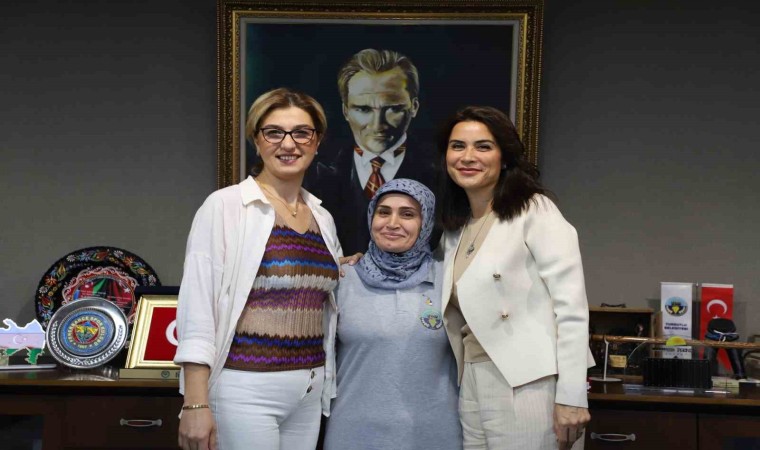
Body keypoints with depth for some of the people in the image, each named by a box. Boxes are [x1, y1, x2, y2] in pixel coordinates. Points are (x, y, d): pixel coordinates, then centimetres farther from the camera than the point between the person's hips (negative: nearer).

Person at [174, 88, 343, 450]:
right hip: (246, 390, -6)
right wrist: (196, 405, -17)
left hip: (309, 393, 6)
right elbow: (197, 307, -12)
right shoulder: (224, 206, -6)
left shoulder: (322, 218, 11)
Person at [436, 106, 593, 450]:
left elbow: (571, 306, -12)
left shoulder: (535, 211, -6)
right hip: (471, 387, 7)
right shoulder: (454, 227, 15)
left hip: (525, 386, -6)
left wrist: (571, 398, -17)